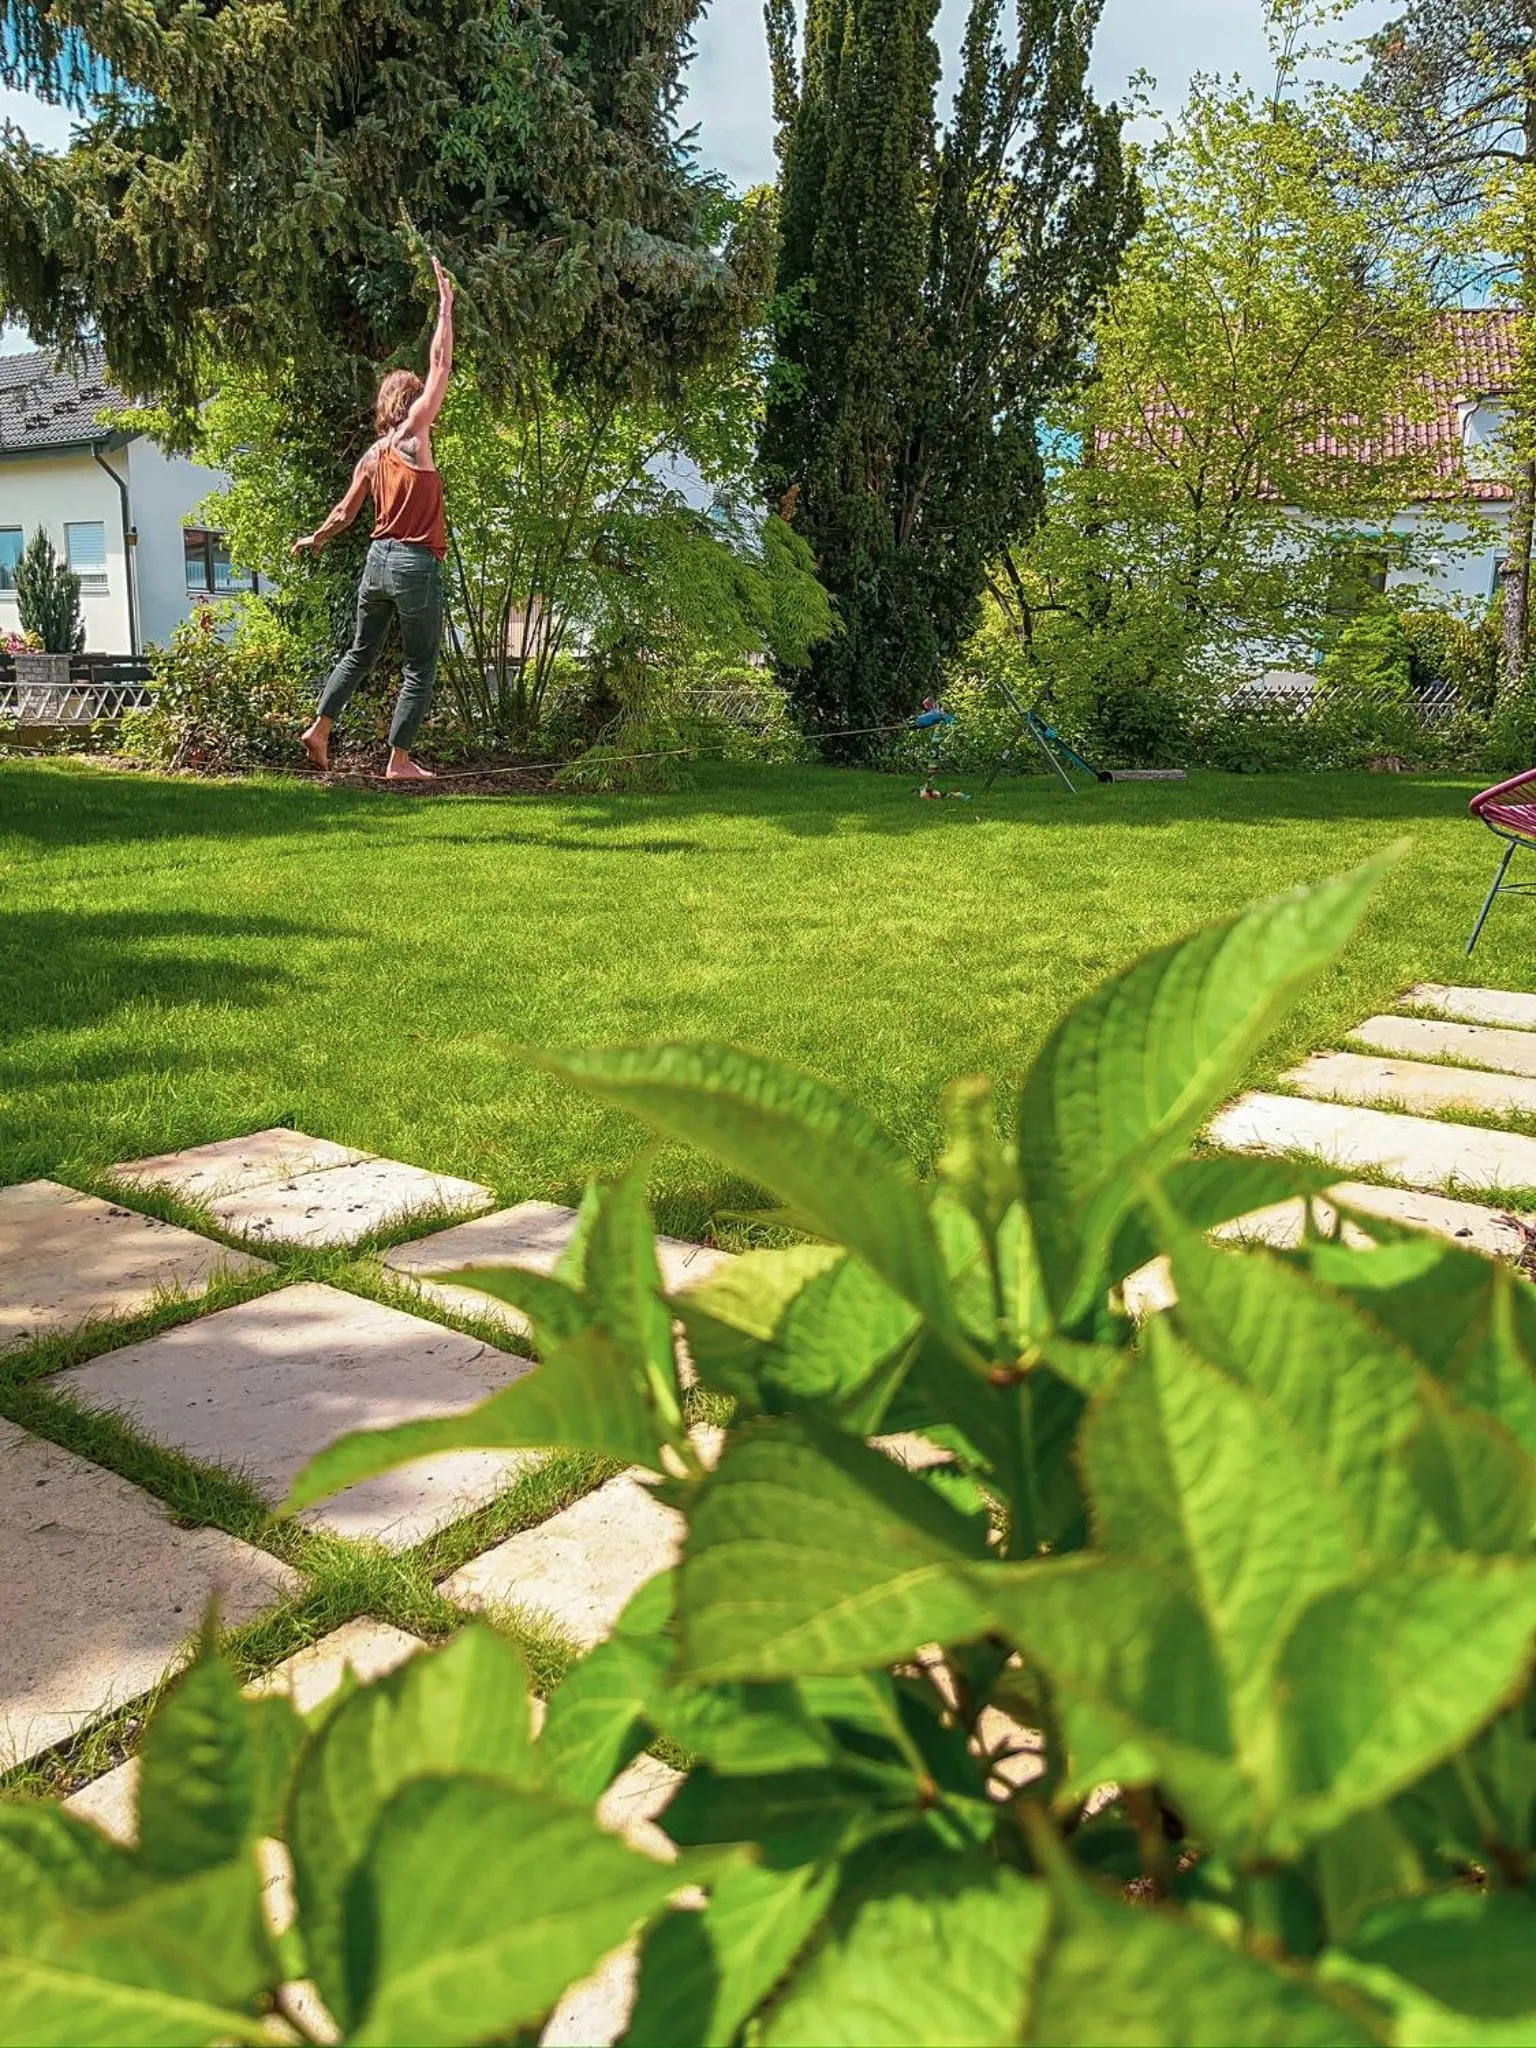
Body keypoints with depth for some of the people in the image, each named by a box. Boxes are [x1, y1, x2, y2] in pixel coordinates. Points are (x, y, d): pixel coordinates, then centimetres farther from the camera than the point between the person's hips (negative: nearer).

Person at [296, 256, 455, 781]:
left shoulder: (372, 455, 11)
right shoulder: (413, 437, -7)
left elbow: (345, 512, 18)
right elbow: (441, 366, -7)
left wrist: (315, 539, 37)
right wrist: (445, 302, -1)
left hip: (379, 558, 7)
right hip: (417, 563, -7)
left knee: (361, 652, 20)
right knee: (420, 667, 1)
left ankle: (320, 728, 19)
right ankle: (400, 760, 0)